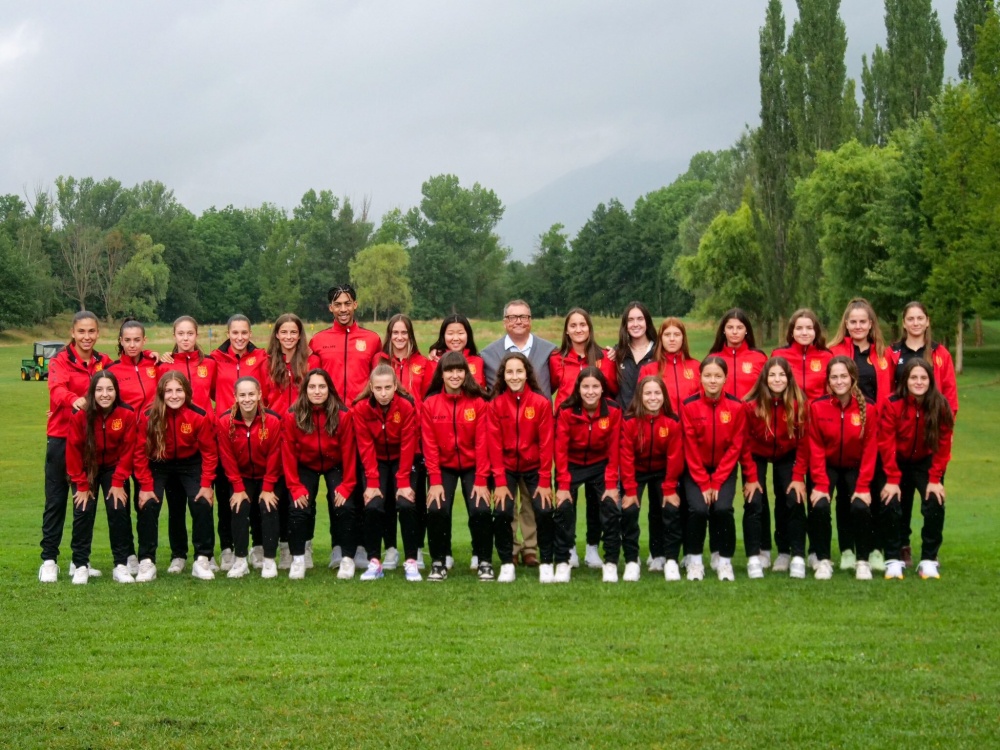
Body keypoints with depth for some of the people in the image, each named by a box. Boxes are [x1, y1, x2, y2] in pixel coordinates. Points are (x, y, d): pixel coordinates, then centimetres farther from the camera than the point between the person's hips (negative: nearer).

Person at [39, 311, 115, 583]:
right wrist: (74, 400, -45)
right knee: (56, 500, 1)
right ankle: (49, 560, 7)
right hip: (61, 438, -4)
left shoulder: (105, 363, 8)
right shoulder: (60, 361, -7)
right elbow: (57, 389, -27)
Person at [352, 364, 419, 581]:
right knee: (373, 506, -18)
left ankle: (411, 562, -10)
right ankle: (374, 562, -9)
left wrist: (403, 482, -21)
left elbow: (407, 446, -18)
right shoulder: (361, 408, -17)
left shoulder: (407, 407, -20)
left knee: (406, 504, -19)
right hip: (377, 462, 1)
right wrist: (372, 482, -20)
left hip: (403, 460, -1)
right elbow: (366, 448, -15)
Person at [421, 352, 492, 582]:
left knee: (481, 510, -17)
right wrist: (435, 481, -14)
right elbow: (430, 446, -7)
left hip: (472, 467, 0)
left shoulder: (478, 403, -8)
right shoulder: (430, 404, -6)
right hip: (444, 467, 0)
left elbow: (482, 444, -9)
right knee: (436, 510, -19)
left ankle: (485, 563, 1)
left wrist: (481, 481, -13)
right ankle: (438, 563, -2)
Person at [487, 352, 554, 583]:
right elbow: (495, 444, -7)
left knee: (544, 511, -14)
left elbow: (546, 444, -8)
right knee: (502, 512, -14)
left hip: (534, 468, 0)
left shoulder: (541, 403, -9)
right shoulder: (496, 404, -7)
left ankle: (546, 564, 3)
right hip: (506, 468, 0)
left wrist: (545, 482, -11)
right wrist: (500, 482, -12)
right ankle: (506, 564, 3)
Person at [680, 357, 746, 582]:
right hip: (696, 470, 0)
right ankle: (694, 560, -2)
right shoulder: (689, 405, -11)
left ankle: (725, 561, -1)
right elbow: (690, 448, -9)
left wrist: (716, 482, -11)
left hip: (724, 470, 1)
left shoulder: (736, 407, -8)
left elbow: (735, 447, -6)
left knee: (722, 508, -20)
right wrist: (703, 484, -12)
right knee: (698, 508, -21)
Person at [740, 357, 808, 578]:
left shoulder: (799, 404, -21)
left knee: (793, 500, -10)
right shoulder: (751, 406, -25)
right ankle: (755, 557, -6)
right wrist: (751, 477, -16)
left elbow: (803, 443, -13)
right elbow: (745, 444, -15)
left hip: (786, 457, 1)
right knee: (754, 503, -13)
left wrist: (799, 477, -15)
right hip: (757, 456, -1)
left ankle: (787, 554, 2)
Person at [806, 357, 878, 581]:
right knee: (819, 506, -23)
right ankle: (823, 560, -4)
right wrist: (820, 484, -19)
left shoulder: (868, 409, -13)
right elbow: (816, 449, -13)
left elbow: (870, 450, -11)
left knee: (860, 507, -22)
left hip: (855, 468, 0)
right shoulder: (817, 407, -14)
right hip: (826, 467, 0)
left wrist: (863, 486, -16)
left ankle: (863, 561, -2)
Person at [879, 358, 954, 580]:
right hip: (899, 463, -1)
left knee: (935, 504, -17)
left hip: (926, 463, 1)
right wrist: (893, 479, -19)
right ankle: (894, 559, -1)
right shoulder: (893, 405, -20)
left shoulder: (941, 406, -17)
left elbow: (943, 445, -12)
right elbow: (887, 445, -17)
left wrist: (935, 479, -15)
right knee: (892, 504, -16)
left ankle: (929, 560, -2)